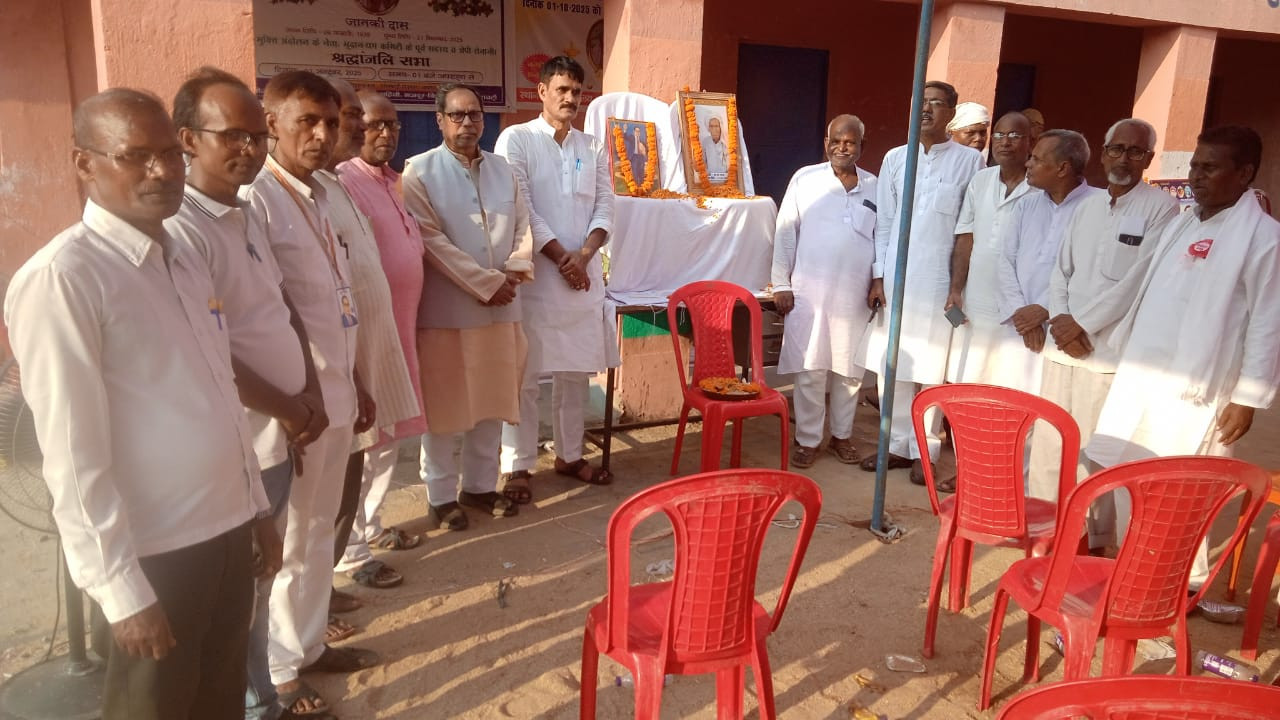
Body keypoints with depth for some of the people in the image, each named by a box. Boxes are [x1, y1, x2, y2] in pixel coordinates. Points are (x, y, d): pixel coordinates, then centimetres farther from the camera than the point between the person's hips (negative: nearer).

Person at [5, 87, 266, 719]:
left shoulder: (185, 260, 8)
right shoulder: (61, 277, -17)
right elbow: (72, 454, -18)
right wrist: (121, 589, -16)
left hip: (227, 530, 7)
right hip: (156, 551, -7)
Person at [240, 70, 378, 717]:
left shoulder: (321, 198, 10)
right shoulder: (252, 200, -16)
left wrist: (355, 385, 18)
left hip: (333, 396, 8)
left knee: (318, 530, 20)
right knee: (279, 541, 7)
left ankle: (307, 644, 38)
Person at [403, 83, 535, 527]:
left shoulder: (501, 169, 12)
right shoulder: (420, 172, -5)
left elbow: (522, 226, 12)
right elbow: (432, 241, -13)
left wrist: (516, 270, -8)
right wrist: (487, 283, -16)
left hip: (501, 306, 5)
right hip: (446, 307, -5)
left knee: (492, 401, 12)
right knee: (445, 406, 3)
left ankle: (480, 485, 26)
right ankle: (441, 495, 17)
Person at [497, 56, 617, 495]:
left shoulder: (593, 148, 13)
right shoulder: (516, 139, -1)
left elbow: (605, 211, 7)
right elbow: (520, 209, -9)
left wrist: (583, 255, -10)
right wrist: (561, 257, -13)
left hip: (583, 273, 5)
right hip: (533, 274, -4)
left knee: (576, 371, 11)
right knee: (525, 375, -1)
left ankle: (570, 455, 24)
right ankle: (518, 465, 9)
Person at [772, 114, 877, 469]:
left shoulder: (875, 187, 6)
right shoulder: (805, 179, 1)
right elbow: (785, 233, 0)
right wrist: (781, 284, -3)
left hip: (855, 295, 2)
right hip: (809, 292, -2)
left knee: (850, 369, 10)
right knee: (810, 369, 2)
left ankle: (841, 435, 26)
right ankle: (808, 439, 15)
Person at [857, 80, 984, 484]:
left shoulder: (969, 161, -1)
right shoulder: (895, 158, 8)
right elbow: (884, 221, 8)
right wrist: (878, 276, 2)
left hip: (938, 280, -3)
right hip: (895, 277, 3)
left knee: (930, 369, 3)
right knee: (891, 364, 7)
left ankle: (924, 450, 16)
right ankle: (898, 444, 21)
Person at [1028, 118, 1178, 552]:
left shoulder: (1161, 208, -2)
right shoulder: (1087, 207, 16)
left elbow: (1137, 279, -11)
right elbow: (1061, 271, 13)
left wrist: (1082, 323, -12)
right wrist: (1060, 319, -4)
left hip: (1111, 350, -5)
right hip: (1063, 344, 5)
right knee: (1047, 444, 8)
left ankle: (1092, 540, 11)